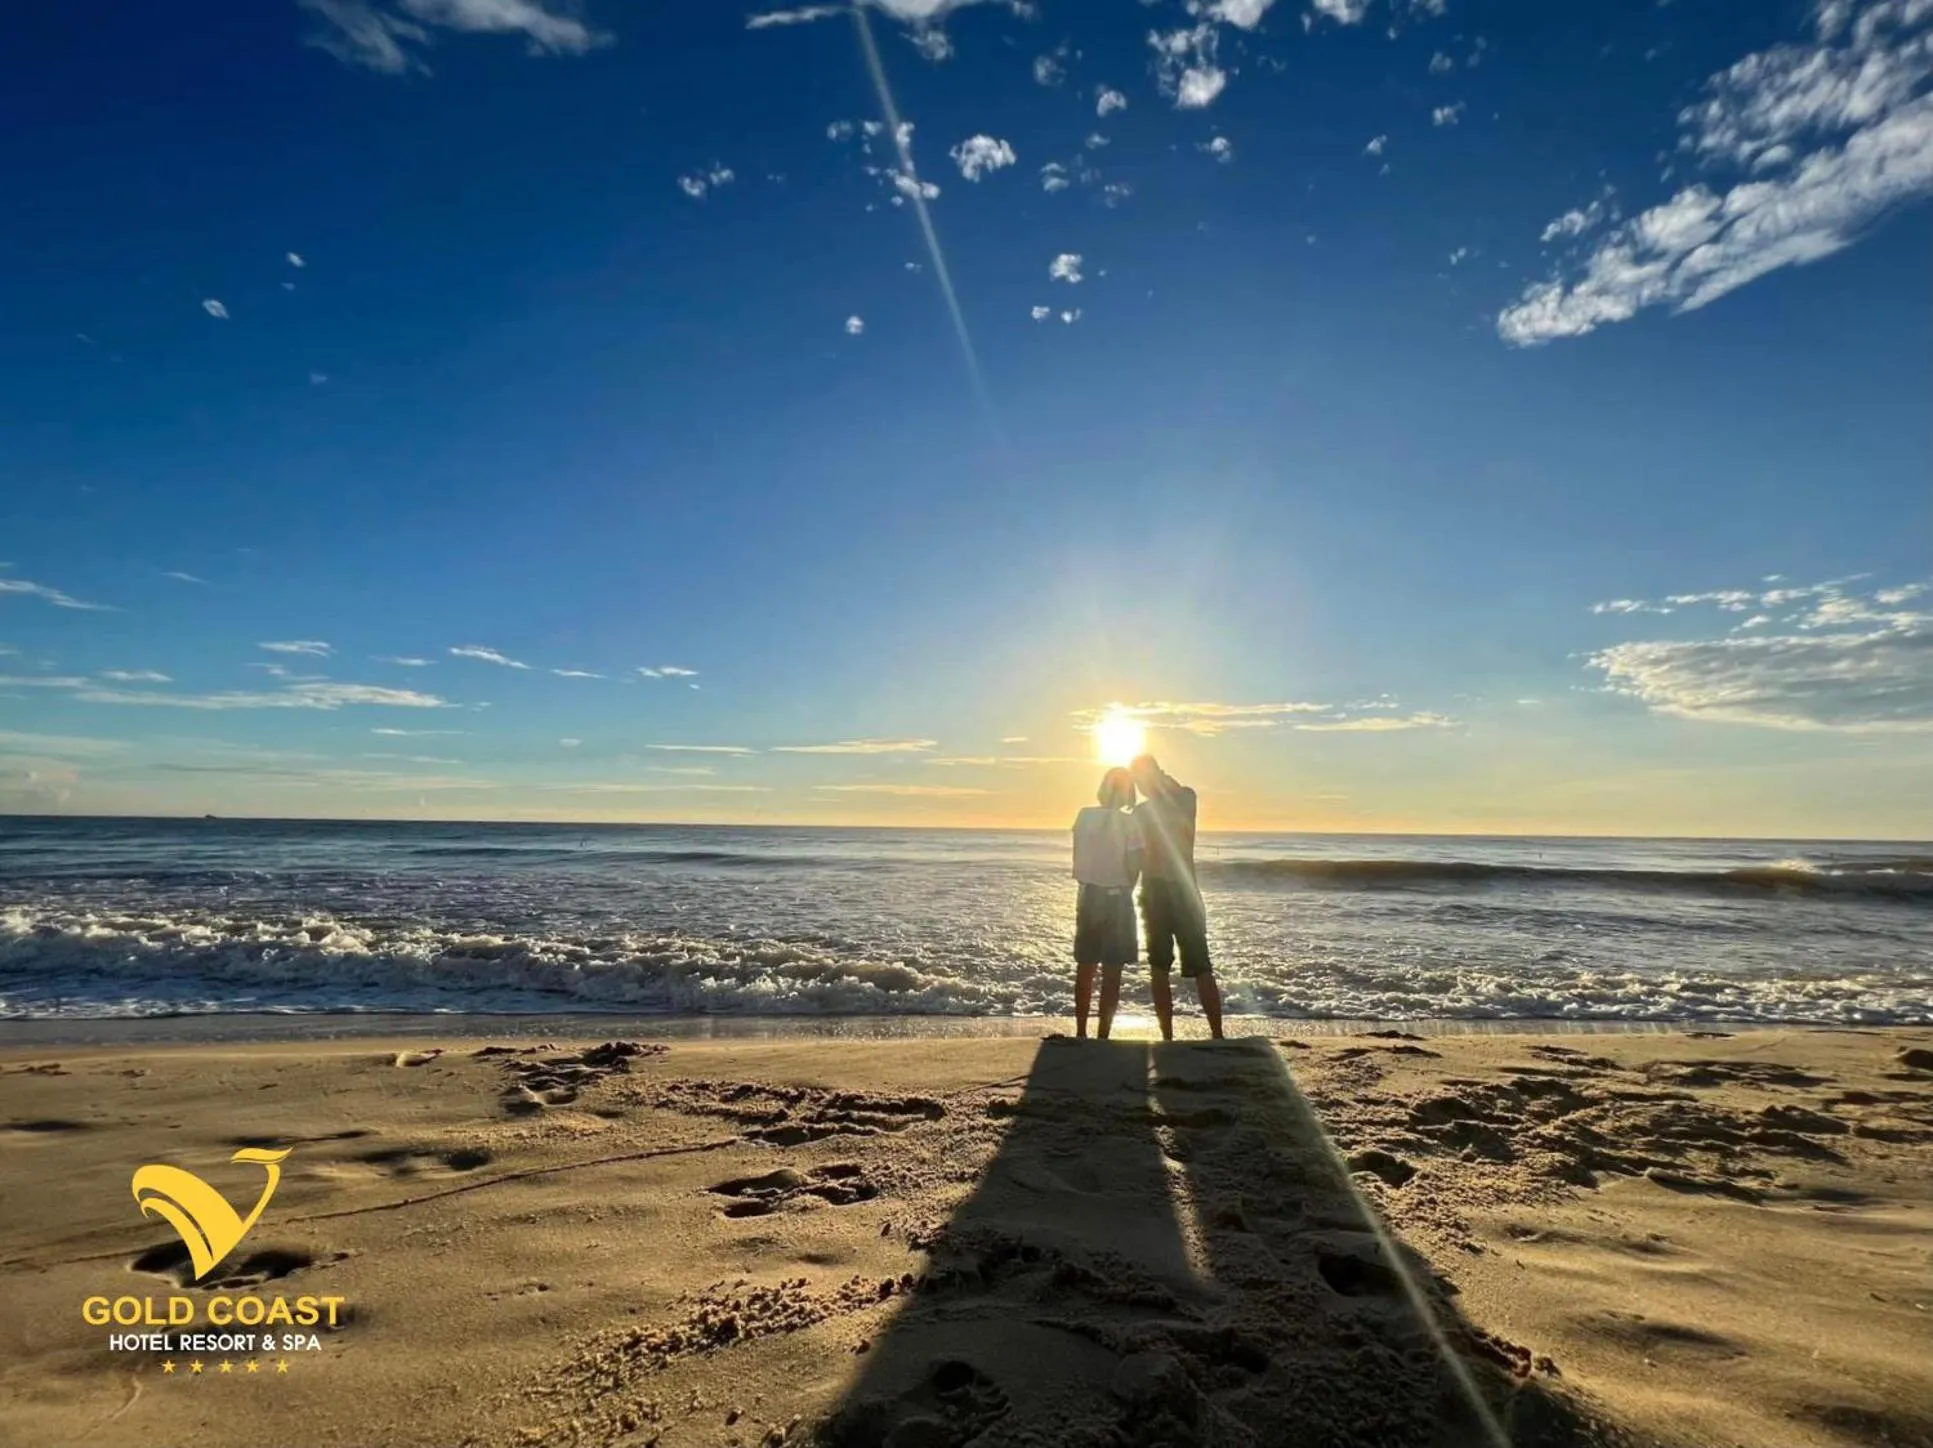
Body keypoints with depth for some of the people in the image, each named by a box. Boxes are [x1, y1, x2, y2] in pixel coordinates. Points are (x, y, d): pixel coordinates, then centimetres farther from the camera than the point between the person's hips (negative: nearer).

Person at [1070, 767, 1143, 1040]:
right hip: (1117, 897, -4)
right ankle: (1102, 1036, 4)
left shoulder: (1084, 816, -1)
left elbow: (1078, 861, 4)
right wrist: (1127, 889, 8)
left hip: (1088, 895, 4)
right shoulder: (1129, 822, -11)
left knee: (1085, 968, 14)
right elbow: (1133, 866, -10)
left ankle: (1081, 1034, 21)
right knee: (1111, 973, 3)